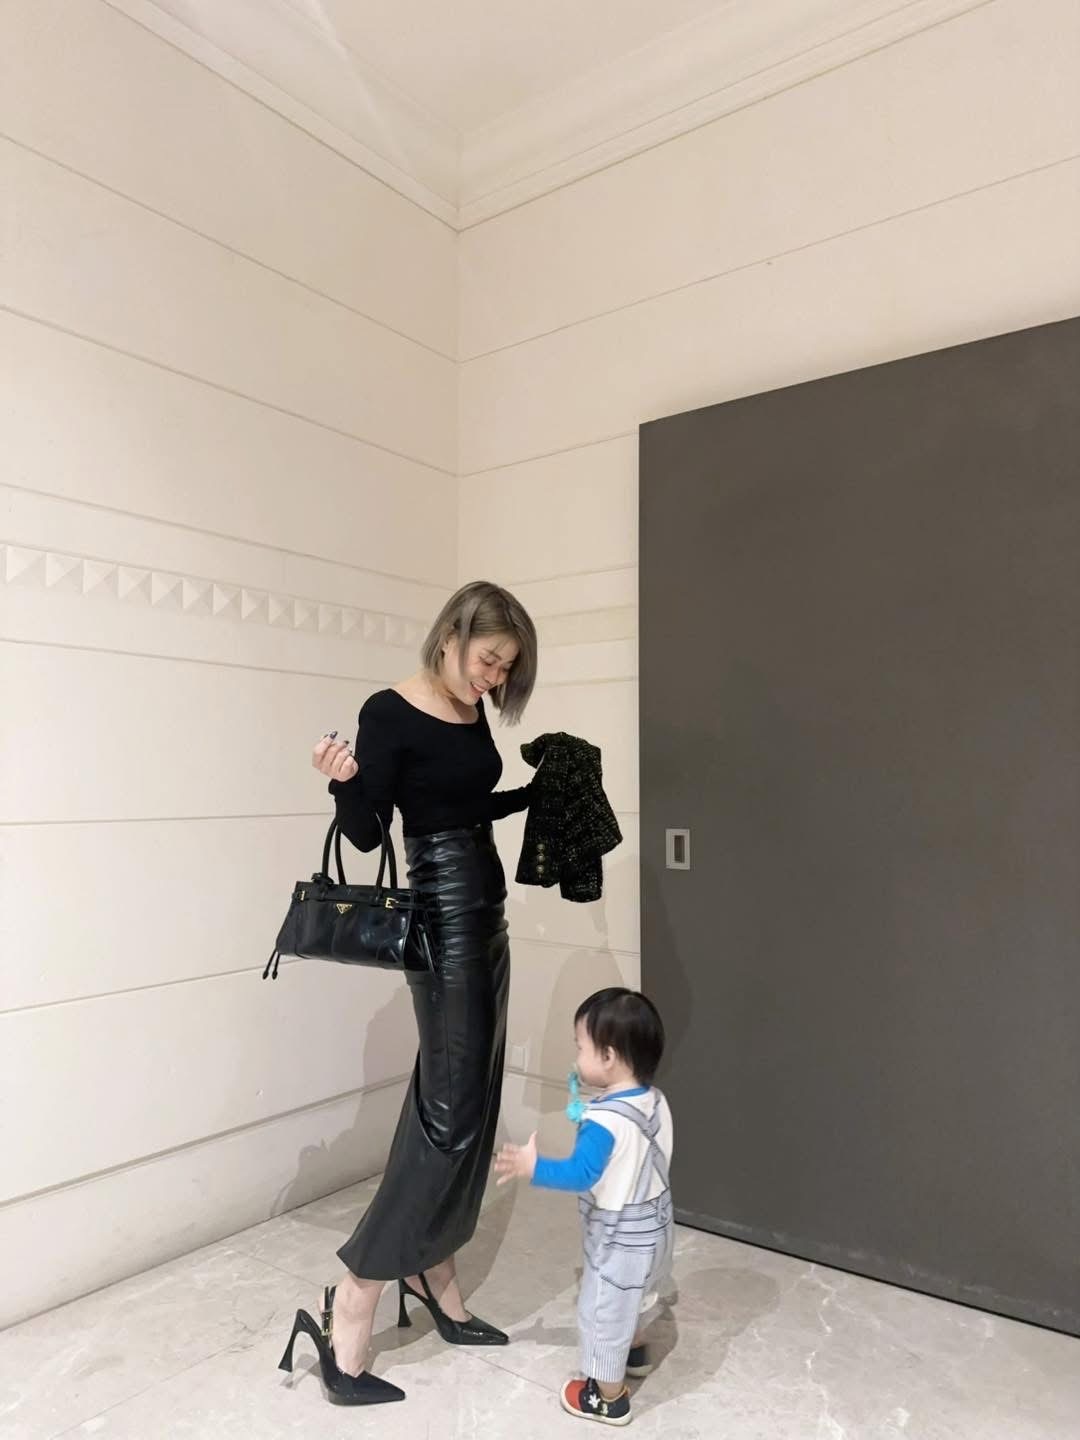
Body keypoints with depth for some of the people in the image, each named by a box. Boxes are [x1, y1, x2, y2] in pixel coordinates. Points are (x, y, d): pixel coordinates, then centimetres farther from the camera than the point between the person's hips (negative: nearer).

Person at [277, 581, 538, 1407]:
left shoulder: (473, 712, 8)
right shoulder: (390, 713, -14)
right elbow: (366, 833, -13)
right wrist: (343, 783, -32)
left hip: (486, 911, 9)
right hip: (441, 917, -8)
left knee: (472, 1102, 13)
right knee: (450, 1107, -6)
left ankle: (432, 1274, 28)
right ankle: (351, 1307, 5)